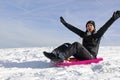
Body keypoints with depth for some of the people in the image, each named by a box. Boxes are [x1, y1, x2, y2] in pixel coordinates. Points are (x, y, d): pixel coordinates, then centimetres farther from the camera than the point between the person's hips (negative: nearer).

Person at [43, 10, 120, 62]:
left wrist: (113, 18, -24)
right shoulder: (84, 35, 19)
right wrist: (65, 23, 25)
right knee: (67, 45, -10)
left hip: (90, 57, -6)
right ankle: (53, 54, -35)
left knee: (76, 44, -30)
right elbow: (74, 29, 22)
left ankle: (60, 58, -48)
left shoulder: (97, 35, 4)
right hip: (81, 57, 6)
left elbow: (105, 27, -10)